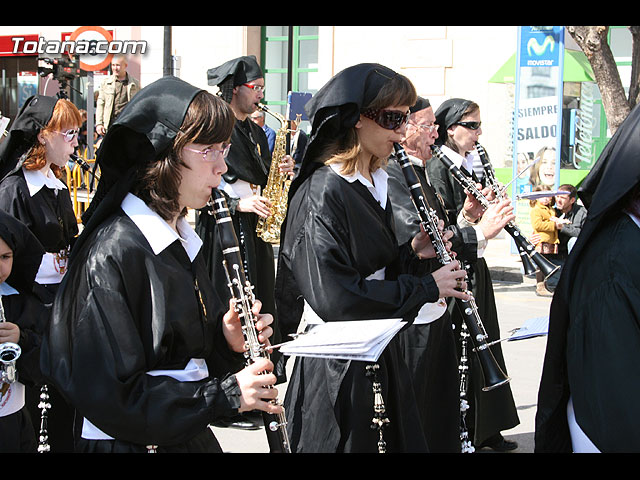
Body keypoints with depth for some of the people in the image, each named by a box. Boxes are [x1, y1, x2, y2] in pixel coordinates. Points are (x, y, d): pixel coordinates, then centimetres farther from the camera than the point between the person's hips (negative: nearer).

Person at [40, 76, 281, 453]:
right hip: (131, 441, -8)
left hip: (191, 436, 8)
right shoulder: (113, 252, -20)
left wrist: (229, 342, -5)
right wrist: (227, 393, -22)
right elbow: (109, 395, -23)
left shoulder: (181, 239, 7)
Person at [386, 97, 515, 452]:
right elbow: (415, 236, -27)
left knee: (443, 411, 17)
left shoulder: (421, 171, 15)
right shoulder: (392, 173, -16)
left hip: (435, 307, 10)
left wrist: (465, 215, 0)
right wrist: (479, 233, -27)